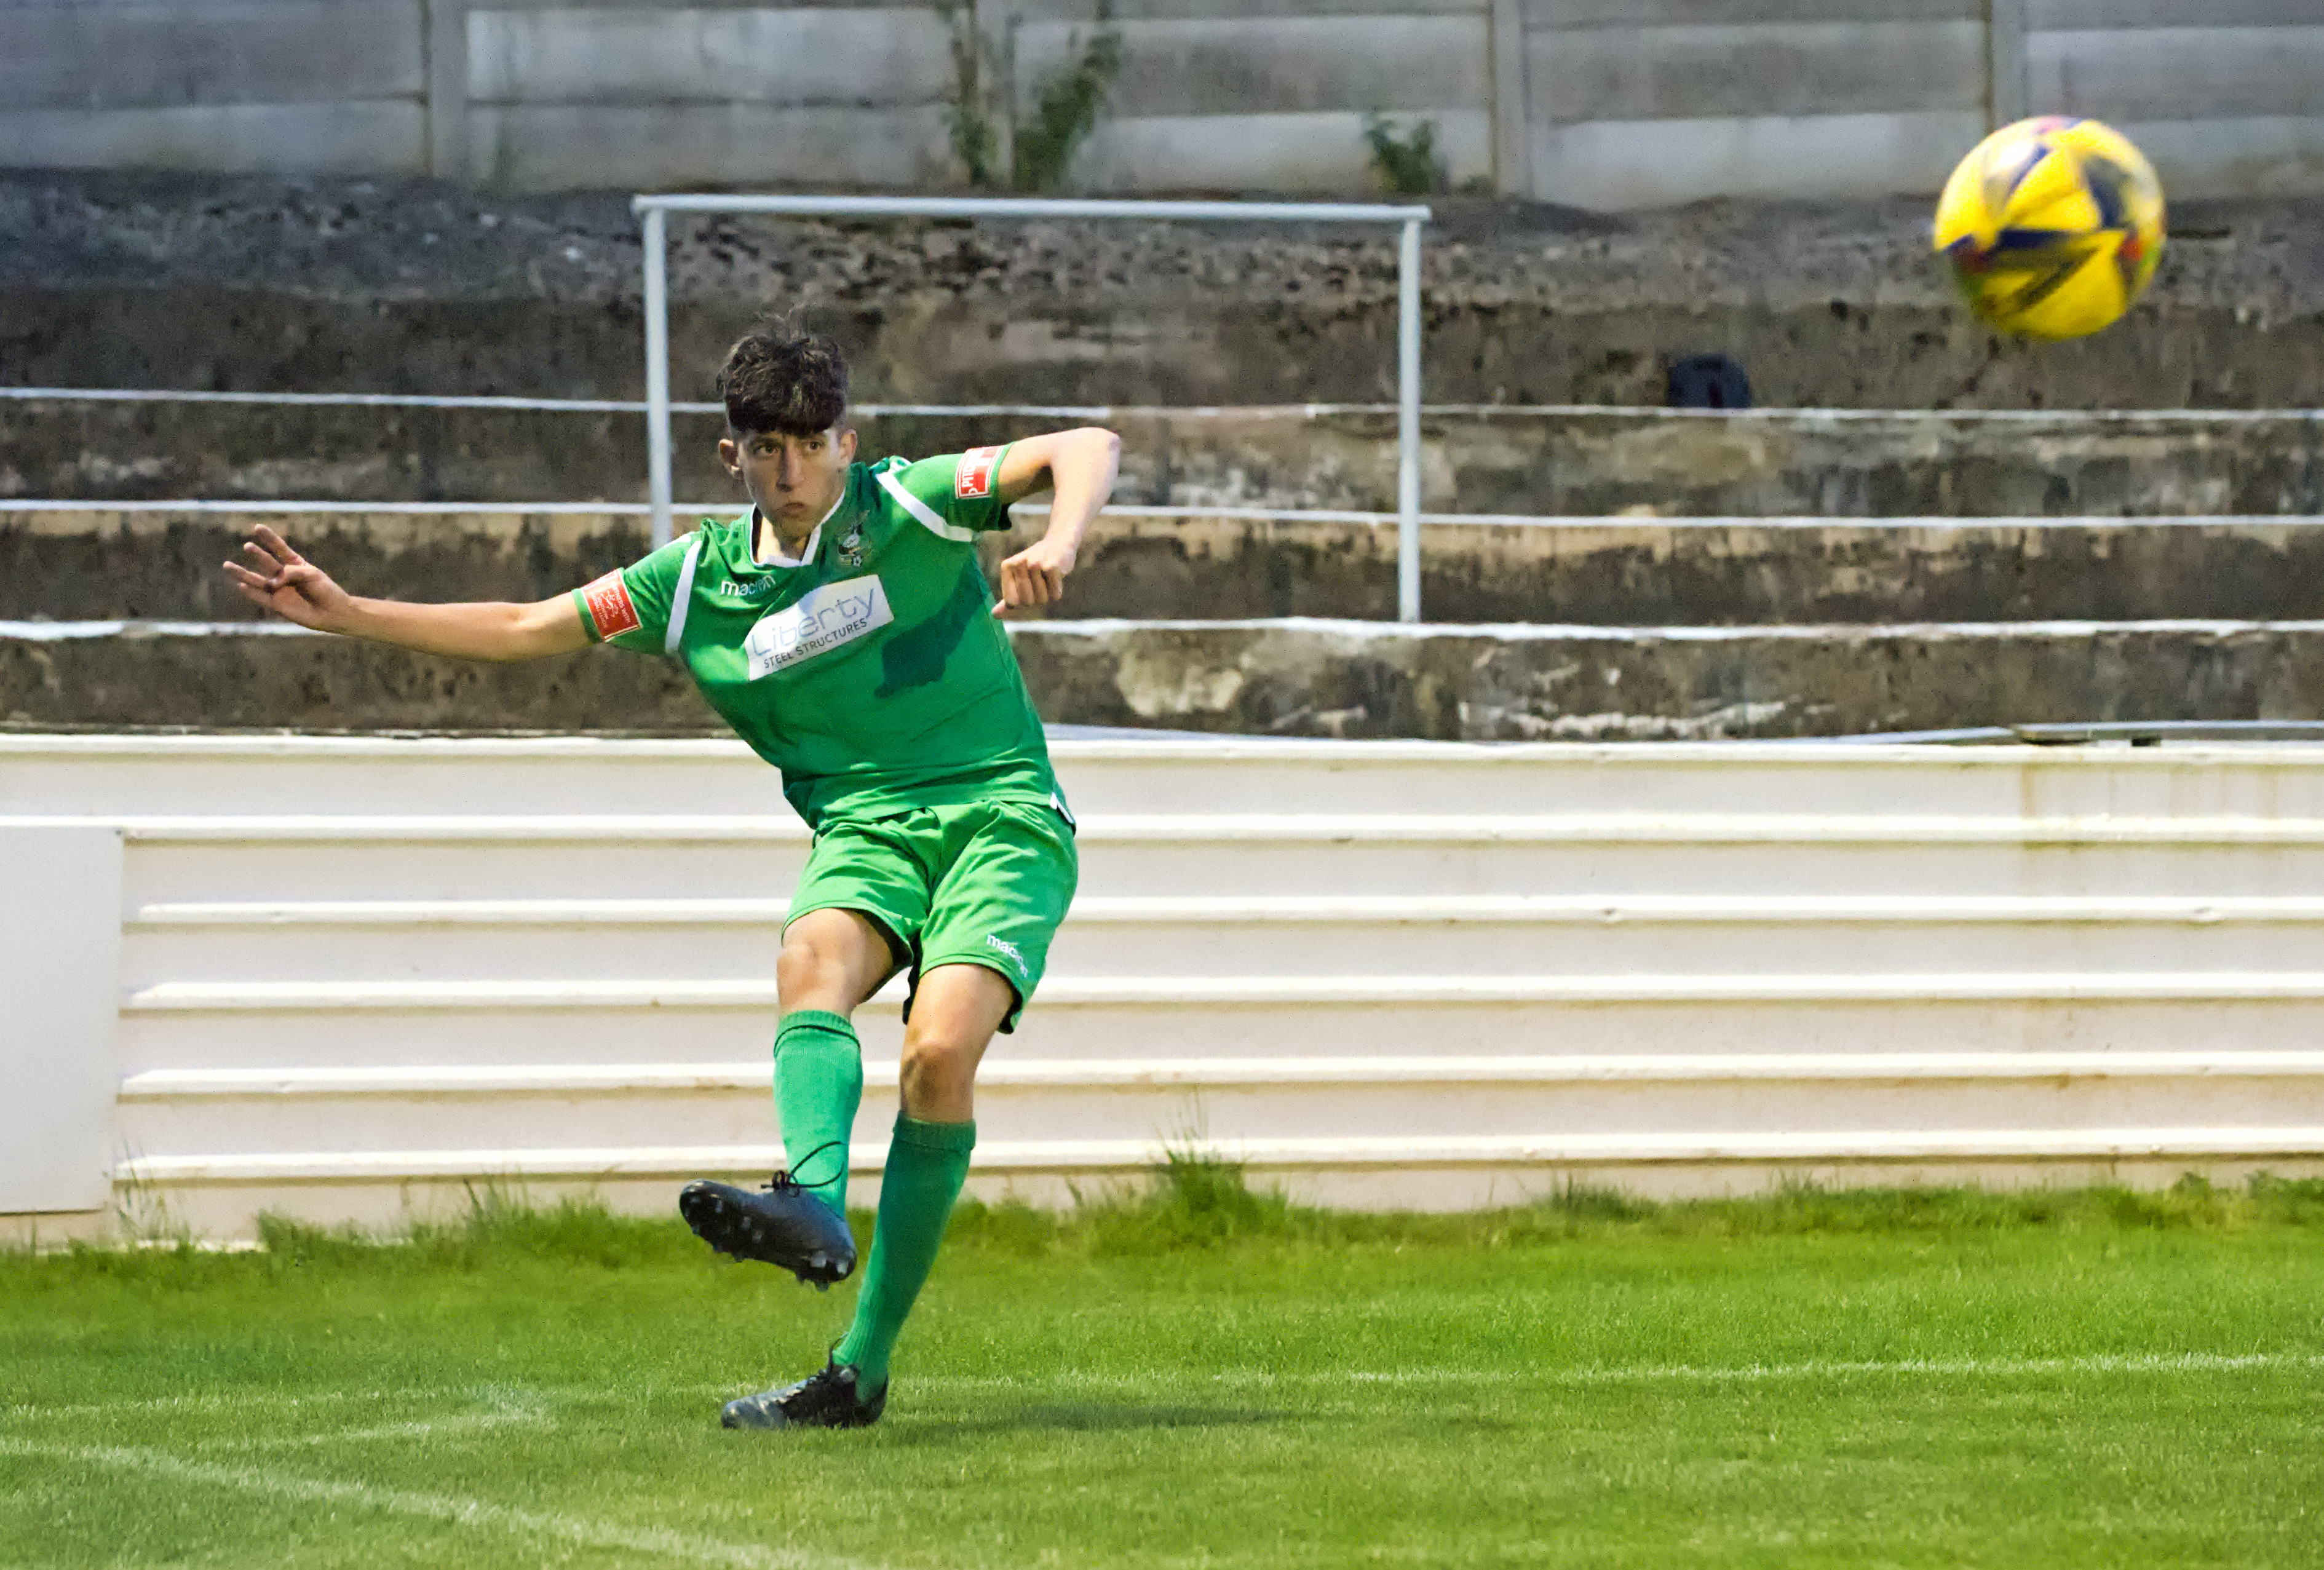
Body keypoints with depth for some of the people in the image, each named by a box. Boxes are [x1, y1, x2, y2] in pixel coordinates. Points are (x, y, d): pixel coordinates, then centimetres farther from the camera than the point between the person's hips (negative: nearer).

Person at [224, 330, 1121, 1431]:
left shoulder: (912, 506, -1)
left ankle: (863, 1368, -23)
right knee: (812, 960, -32)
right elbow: (527, 631, 15)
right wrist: (347, 615, 11)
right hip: (863, 830, 4)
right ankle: (814, 1205, -56)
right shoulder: (700, 580, 9)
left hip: (1001, 814, -4)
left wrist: (1056, 547, -26)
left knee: (939, 1051, -25)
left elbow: (1087, 450, -5)